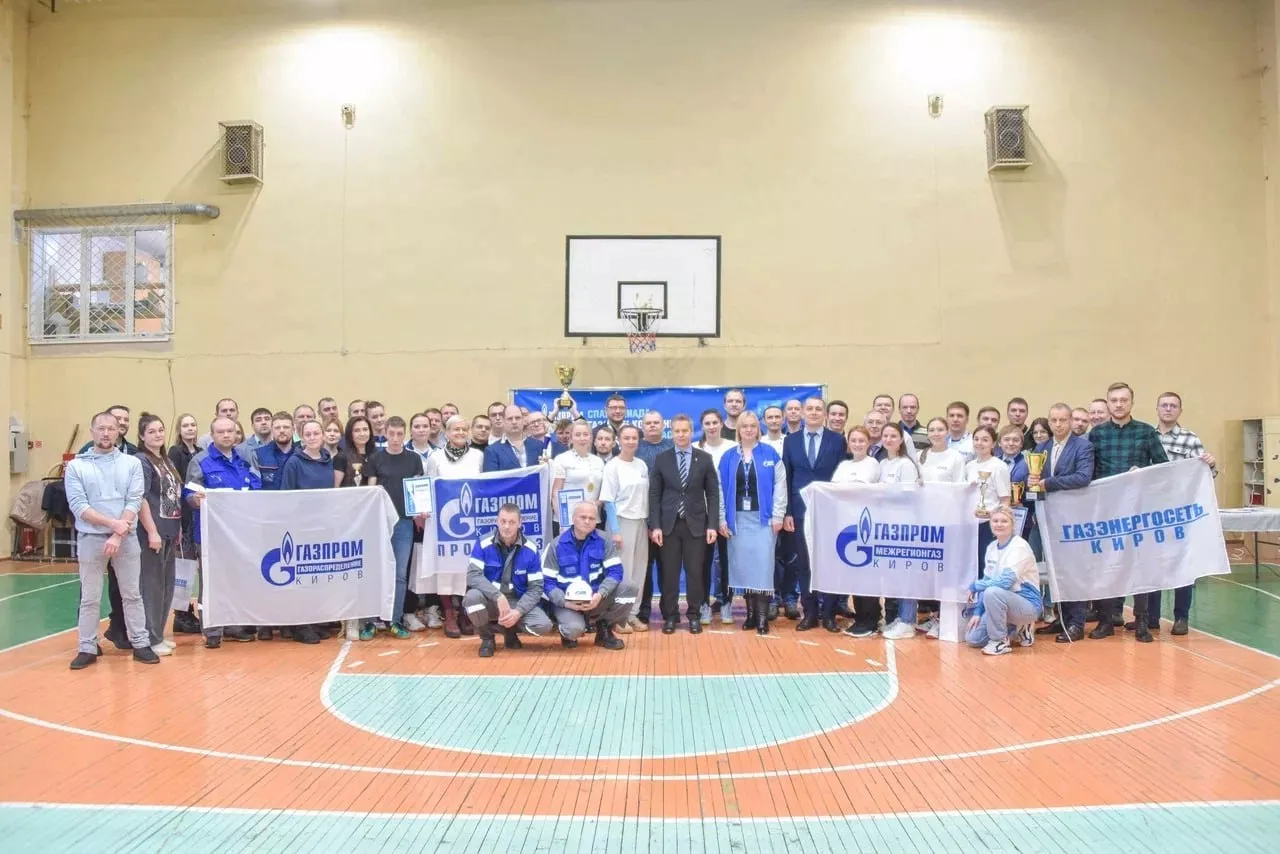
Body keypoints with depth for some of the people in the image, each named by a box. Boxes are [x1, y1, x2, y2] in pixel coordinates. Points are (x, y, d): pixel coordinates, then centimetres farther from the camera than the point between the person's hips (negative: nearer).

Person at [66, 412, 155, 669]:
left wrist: (117, 535, -14)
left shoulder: (132, 463, 3)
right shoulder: (76, 466, 1)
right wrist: (112, 523, -18)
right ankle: (88, 648, 16)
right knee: (90, 597, 7)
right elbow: (78, 505, -8)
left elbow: (134, 502, -4)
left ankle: (140, 644, 14)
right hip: (90, 538, 0)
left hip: (126, 538, 1)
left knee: (132, 594, 7)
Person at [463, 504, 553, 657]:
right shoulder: (483, 543, -12)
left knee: (543, 625, -25)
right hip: (490, 601, -1)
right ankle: (487, 638, -4)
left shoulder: (530, 550, -9)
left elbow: (536, 588, -7)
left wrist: (518, 611, -23)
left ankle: (509, 630, 10)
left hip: (517, 602, 1)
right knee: (472, 597, -35)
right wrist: (498, 596, -32)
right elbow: (473, 575, -20)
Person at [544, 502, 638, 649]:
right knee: (574, 629, -34)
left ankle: (604, 629, 2)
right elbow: (548, 583, -5)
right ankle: (568, 633, 7)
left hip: (596, 599, 3)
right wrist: (566, 602, -22)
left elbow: (615, 572, -10)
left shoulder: (603, 540, -2)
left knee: (629, 587, -20)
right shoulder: (557, 545, -6)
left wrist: (600, 595, -26)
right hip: (567, 602, -3)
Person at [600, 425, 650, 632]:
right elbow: (609, 501, -9)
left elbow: (646, 496, 11)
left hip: (640, 522, 5)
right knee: (622, 570, -2)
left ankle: (633, 613, 15)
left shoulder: (642, 465, 8)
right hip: (622, 521, -5)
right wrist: (615, 530, -14)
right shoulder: (612, 466, -7)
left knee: (639, 569, 6)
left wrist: (650, 524, 8)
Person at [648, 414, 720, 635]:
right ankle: (670, 615, 15)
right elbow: (654, 495, 2)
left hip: (696, 524, 0)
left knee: (695, 572, 4)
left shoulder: (705, 458, 3)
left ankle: (693, 615, 16)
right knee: (669, 573, 4)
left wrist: (712, 525, -5)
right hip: (669, 524, 0)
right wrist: (655, 526, -6)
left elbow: (713, 493, 2)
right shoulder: (661, 459, 3)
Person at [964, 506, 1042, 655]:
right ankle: (1016, 628, 16)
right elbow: (987, 581, 10)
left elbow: (1006, 581, -28)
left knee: (992, 592, -36)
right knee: (972, 639, -4)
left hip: (1027, 604, -7)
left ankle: (1001, 641, -16)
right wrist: (978, 612, 1)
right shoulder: (991, 547, 6)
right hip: (1003, 602, 7)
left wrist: (974, 585, -17)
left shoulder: (1019, 546, -18)